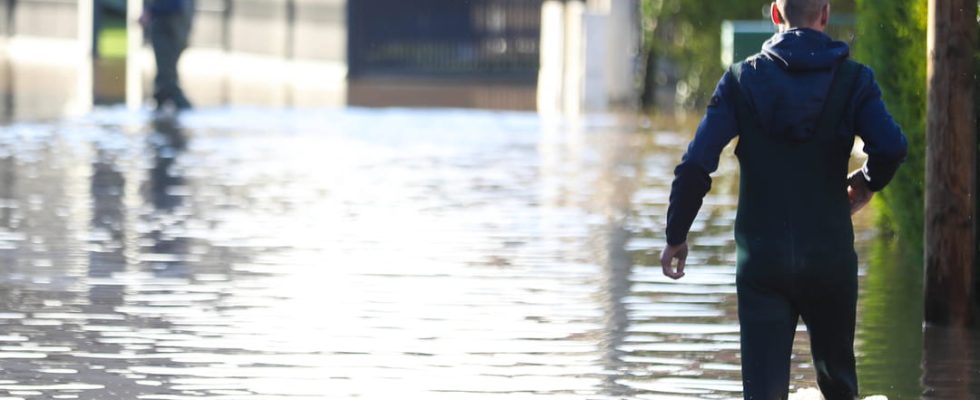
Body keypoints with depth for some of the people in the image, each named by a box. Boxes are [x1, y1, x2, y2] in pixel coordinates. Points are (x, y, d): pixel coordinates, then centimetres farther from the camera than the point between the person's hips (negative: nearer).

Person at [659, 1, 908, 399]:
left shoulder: (742, 79, 0)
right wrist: (866, 183, 6)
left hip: (761, 260, 0)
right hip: (830, 258, 0)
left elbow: (696, 164, -6)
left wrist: (676, 235, 3)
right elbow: (892, 147, -16)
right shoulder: (852, 79, -1)